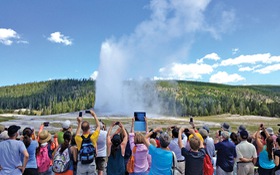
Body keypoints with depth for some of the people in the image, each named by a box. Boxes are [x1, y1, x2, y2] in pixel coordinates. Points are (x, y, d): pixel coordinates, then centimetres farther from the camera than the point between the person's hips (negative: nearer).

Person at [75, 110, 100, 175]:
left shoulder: (78, 139, -12)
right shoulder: (93, 137, -13)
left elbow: (77, 134, 15)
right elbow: (98, 126, 5)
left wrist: (79, 123, 19)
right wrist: (94, 115, 14)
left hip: (81, 164, 0)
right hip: (91, 164, 0)